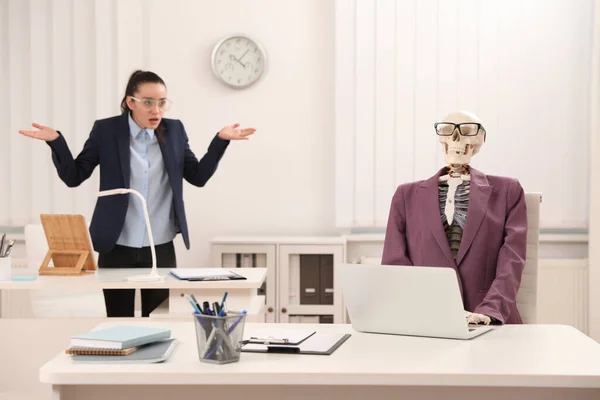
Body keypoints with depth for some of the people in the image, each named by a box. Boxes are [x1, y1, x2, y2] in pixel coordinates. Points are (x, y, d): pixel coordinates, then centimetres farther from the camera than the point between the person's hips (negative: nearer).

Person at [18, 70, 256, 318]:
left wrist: (220, 139, -3)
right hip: (117, 249, -2)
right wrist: (56, 141, -16)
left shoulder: (174, 130, 3)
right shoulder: (106, 130, -4)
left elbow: (199, 176, 6)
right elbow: (74, 176, -1)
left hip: (162, 249, 2)